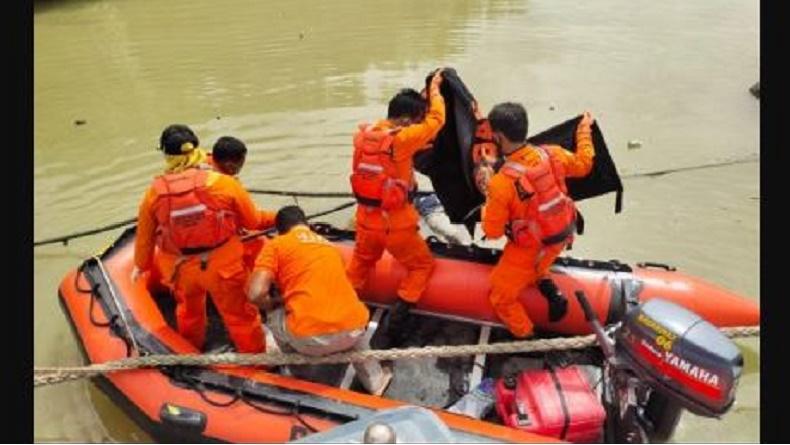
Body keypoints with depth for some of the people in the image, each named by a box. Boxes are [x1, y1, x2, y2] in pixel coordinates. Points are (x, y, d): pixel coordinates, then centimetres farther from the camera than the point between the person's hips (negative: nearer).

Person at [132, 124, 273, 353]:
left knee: (189, 310, 32)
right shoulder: (224, 183, -19)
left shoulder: (155, 192, -12)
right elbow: (253, 222, -10)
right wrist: (275, 218, 13)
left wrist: (141, 265, 20)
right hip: (223, 266, -3)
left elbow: (145, 235, 1)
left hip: (181, 270, 4)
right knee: (241, 316, 14)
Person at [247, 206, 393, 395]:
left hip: (310, 338, -4)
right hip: (351, 332, 5)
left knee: (274, 315, 27)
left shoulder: (276, 245, 9)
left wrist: (273, 304, 19)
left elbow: (256, 294, -3)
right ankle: (375, 381, 42)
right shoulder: (330, 246, 25)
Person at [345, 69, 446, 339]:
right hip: (395, 223, -6)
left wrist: (423, 96, 16)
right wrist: (434, 89, 6)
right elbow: (436, 120, -9)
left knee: (361, 261, 33)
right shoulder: (401, 140, -21)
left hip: (366, 218, 6)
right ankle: (397, 316, 9)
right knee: (422, 265, 17)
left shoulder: (363, 135, -2)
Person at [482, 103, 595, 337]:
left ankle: (527, 338, 24)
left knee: (501, 296, 16)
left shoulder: (501, 183, -31)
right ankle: (548, 288, 18)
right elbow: (583, 164, 7)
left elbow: (492, 231, -20)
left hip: (531, 250, -6)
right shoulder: (552, 154, -16)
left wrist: (488, 204, 0)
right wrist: (584, 129, 21)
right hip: (561, 236, 6)